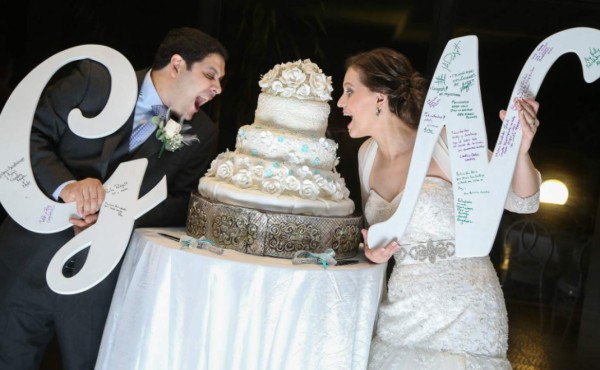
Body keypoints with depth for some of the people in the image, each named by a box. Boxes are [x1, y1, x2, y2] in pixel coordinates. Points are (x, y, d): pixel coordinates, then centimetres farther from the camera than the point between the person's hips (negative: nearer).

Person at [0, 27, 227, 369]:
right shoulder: (96, 79, -7)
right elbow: (28, 135, -8)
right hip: (31, 257, 0)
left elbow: (185, 204, -4)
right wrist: (66, 185, -26)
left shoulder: (201, 134, 0)